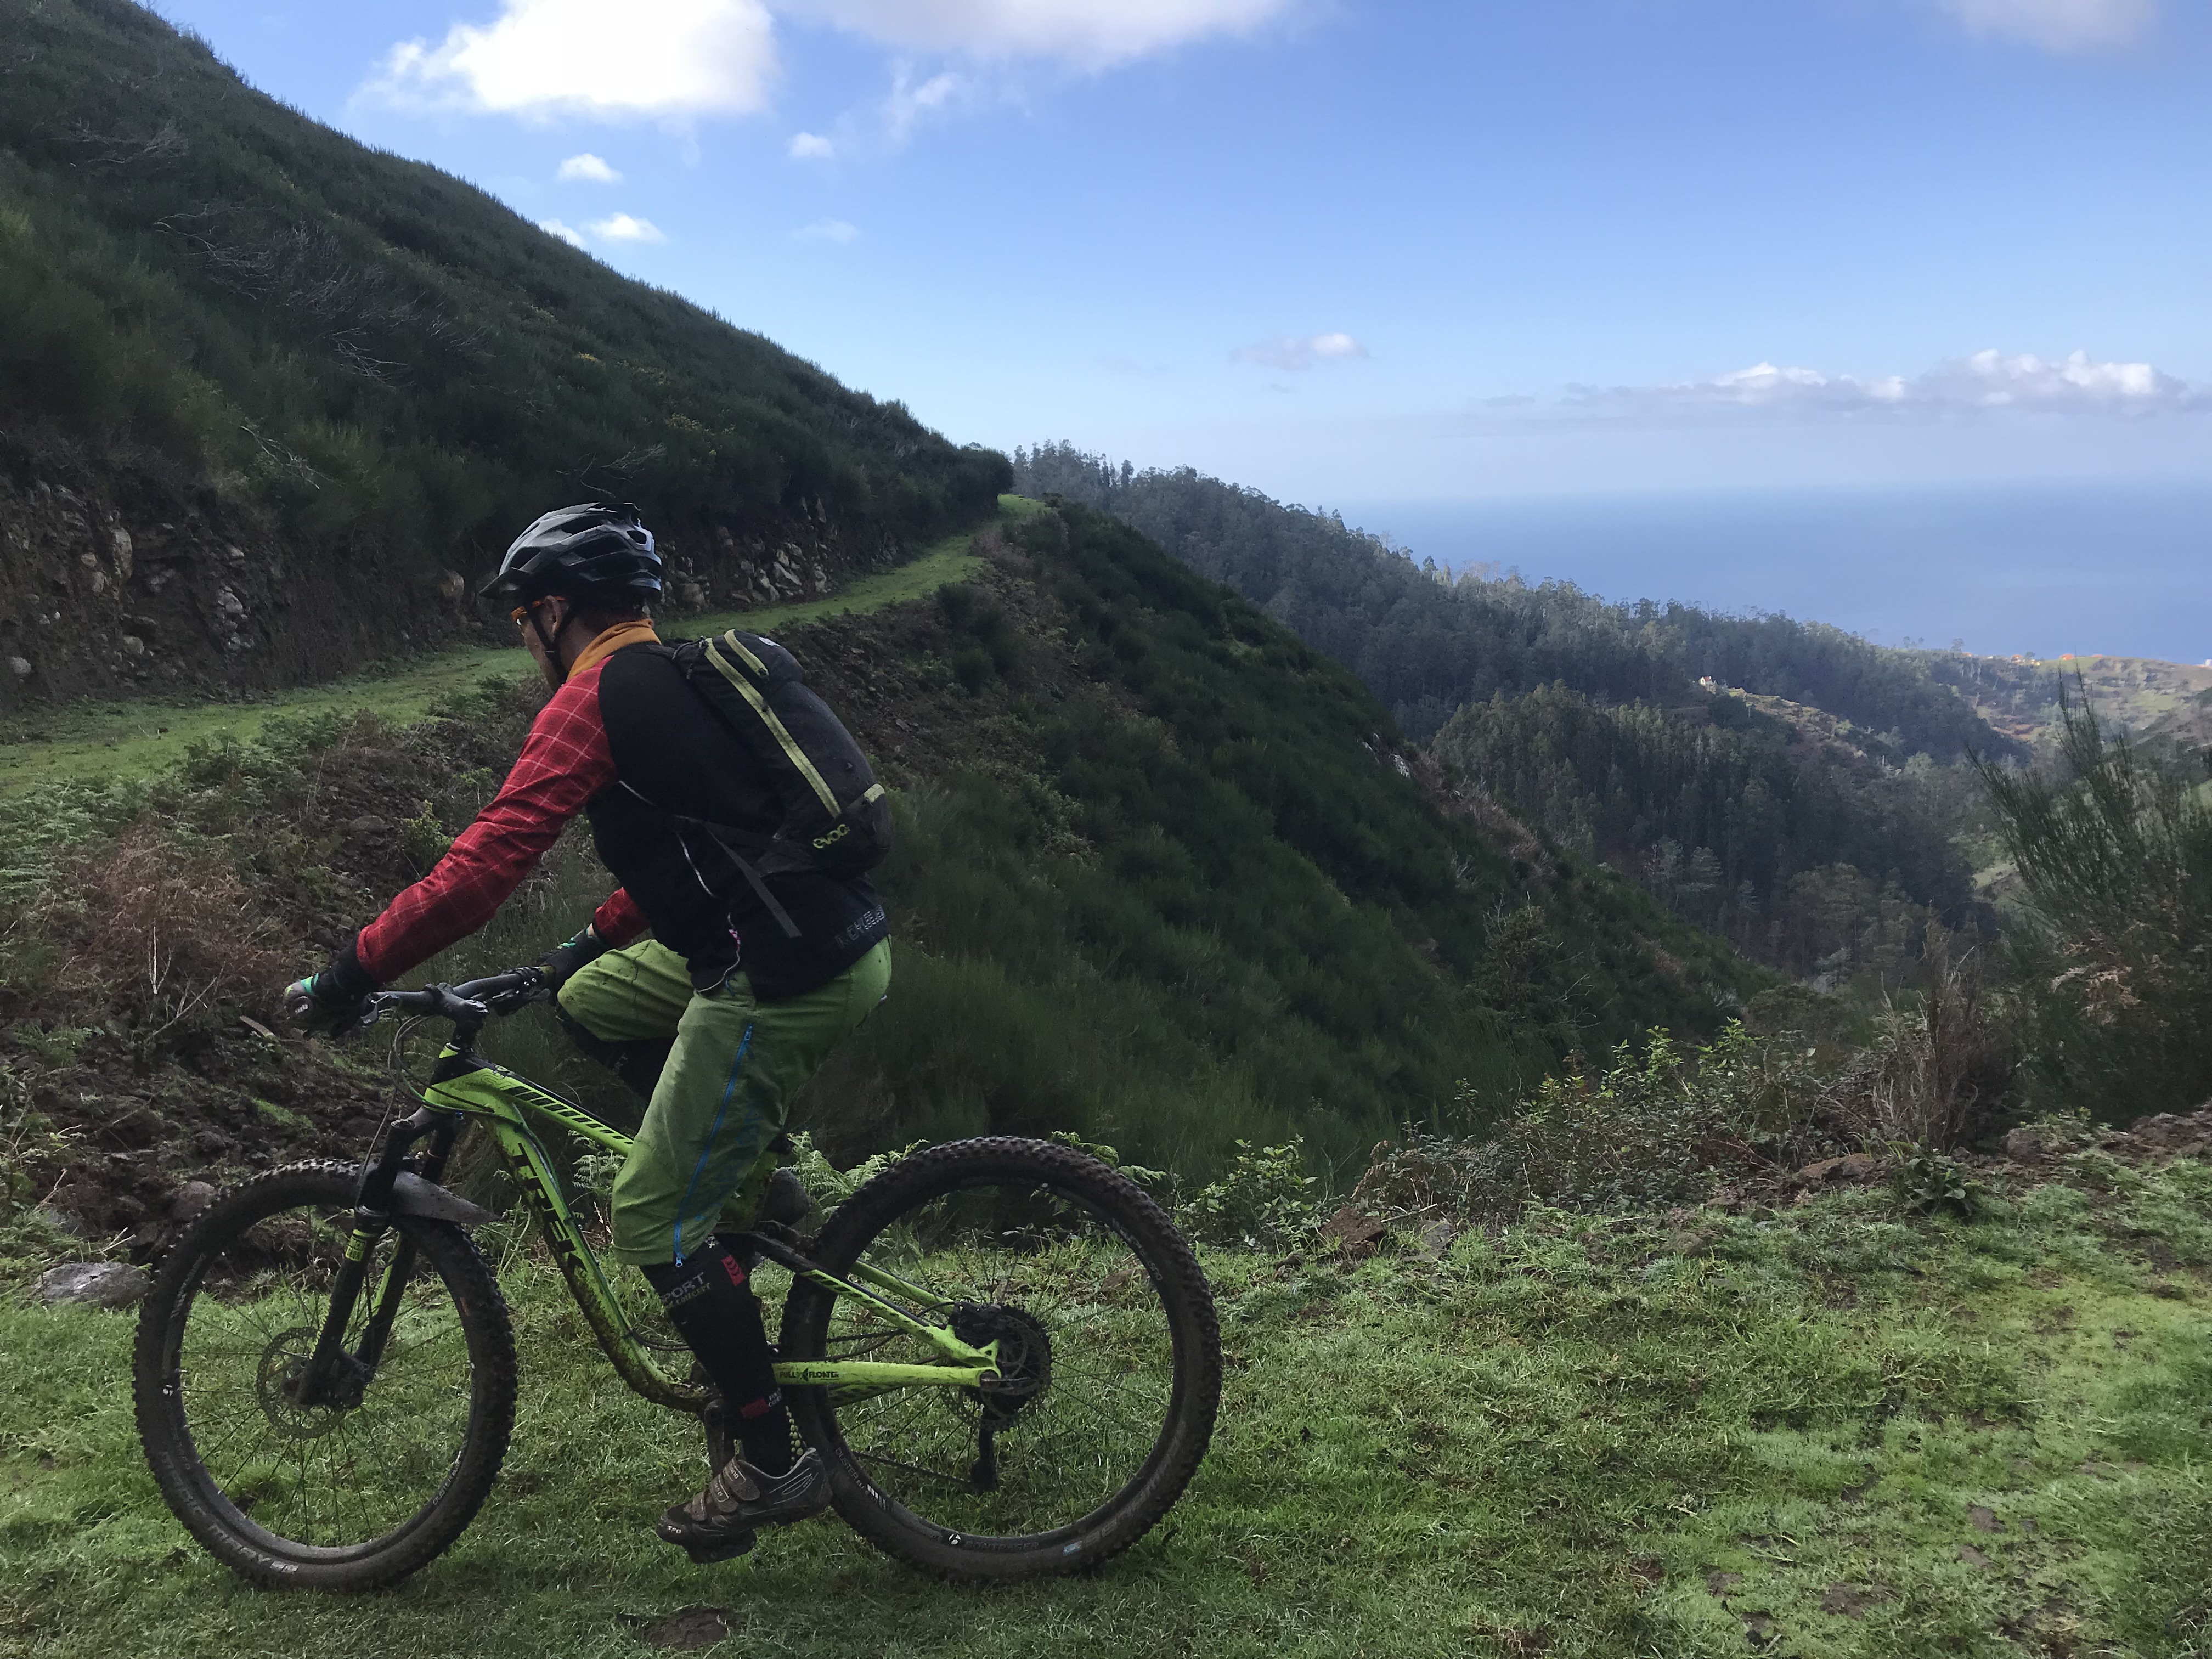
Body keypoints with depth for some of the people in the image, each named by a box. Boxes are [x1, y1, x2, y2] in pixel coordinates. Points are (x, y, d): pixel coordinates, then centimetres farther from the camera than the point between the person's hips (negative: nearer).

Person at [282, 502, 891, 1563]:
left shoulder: (593, 696, -9)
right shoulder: (682, 677, 19)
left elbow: (485, 862, -16)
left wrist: (354, 971, -7)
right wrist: (592, 941, 35)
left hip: (785, 982, -9)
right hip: (842, 940, 9)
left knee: (654, 1222, 2)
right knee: (589, 1003, 24)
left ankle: (772, 1467, 12)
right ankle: (747, 1175, 22)